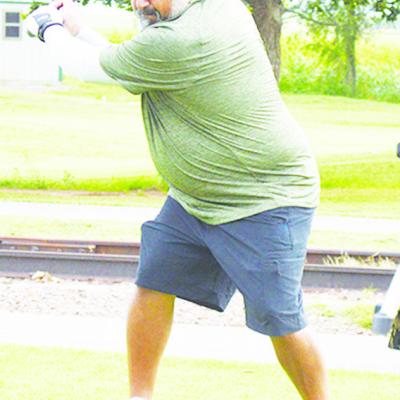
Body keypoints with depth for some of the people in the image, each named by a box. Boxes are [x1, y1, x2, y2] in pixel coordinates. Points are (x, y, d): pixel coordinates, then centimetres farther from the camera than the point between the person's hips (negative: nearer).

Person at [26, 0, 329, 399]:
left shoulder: (180, 43, -29)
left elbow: (88, 67, -13)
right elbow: (127, 68, 17)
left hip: (265, 202, -10)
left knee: (280, 321, -7)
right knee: (153, 284, 4)